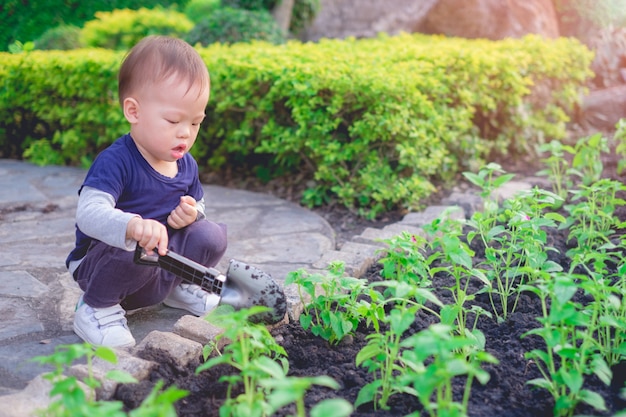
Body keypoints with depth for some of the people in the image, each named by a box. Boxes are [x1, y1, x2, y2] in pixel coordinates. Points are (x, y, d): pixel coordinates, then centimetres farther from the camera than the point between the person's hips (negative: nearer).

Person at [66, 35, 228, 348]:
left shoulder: (187, 165, -1)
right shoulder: (115, 161, -25)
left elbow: (198, 206, 13)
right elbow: (89, 213, -39)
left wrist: (191, 213, -14)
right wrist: (133, 226, -60)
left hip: (167, 261, 7)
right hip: (101, 264, -7)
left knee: (212, 235, -10)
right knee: (134, 251, -38)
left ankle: (178, 286, 19)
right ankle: (96, 307, -9)